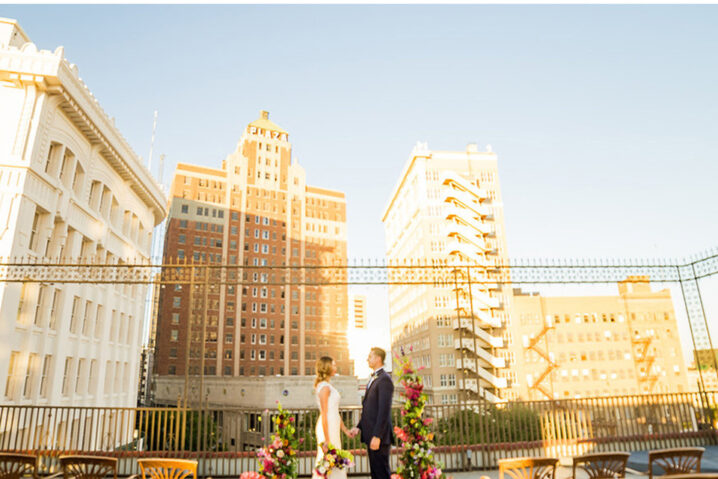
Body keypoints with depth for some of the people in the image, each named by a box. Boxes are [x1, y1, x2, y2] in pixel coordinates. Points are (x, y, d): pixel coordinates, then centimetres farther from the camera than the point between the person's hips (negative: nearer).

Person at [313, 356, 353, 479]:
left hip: (332, 428, 10)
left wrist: (345, 430, 19)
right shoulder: (324, 387, -14)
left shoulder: (328, 386, 16)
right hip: (327, 429, -10)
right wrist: (326, 440, -18)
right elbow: (324, 415, -18)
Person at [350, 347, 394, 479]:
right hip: (371, 434, 9)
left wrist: (377, 436, -22)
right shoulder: (373, 379, 16)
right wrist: (359, 427, 12)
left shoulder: (384, 379, -15)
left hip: (379, 435, -9)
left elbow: (384, 410, -21)